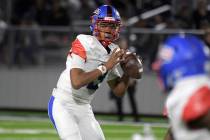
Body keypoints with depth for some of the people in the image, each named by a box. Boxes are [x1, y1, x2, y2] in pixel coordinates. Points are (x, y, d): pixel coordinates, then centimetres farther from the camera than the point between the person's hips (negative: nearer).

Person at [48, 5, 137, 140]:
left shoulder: (113, 52, 6)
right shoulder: (84, 44, -18)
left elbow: (119, 91, 13)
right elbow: (76, 82, -29)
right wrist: (105, 67, -24)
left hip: (84, 108, 8)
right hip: (63, 105, -8)